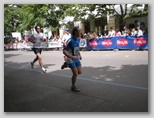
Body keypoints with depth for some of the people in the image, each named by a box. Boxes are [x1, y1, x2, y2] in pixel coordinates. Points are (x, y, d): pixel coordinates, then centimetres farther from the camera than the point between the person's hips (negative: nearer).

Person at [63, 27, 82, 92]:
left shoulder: (78, 39, 2)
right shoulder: (70, 40, -23)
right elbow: (64, 51, -25)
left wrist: (79, 55, 8)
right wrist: (72, 57, -35)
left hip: (76, 58, 7)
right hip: (71, 59, -7)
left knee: (80, 72, 8)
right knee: (75, 73, -5)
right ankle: (73, 87, 17)